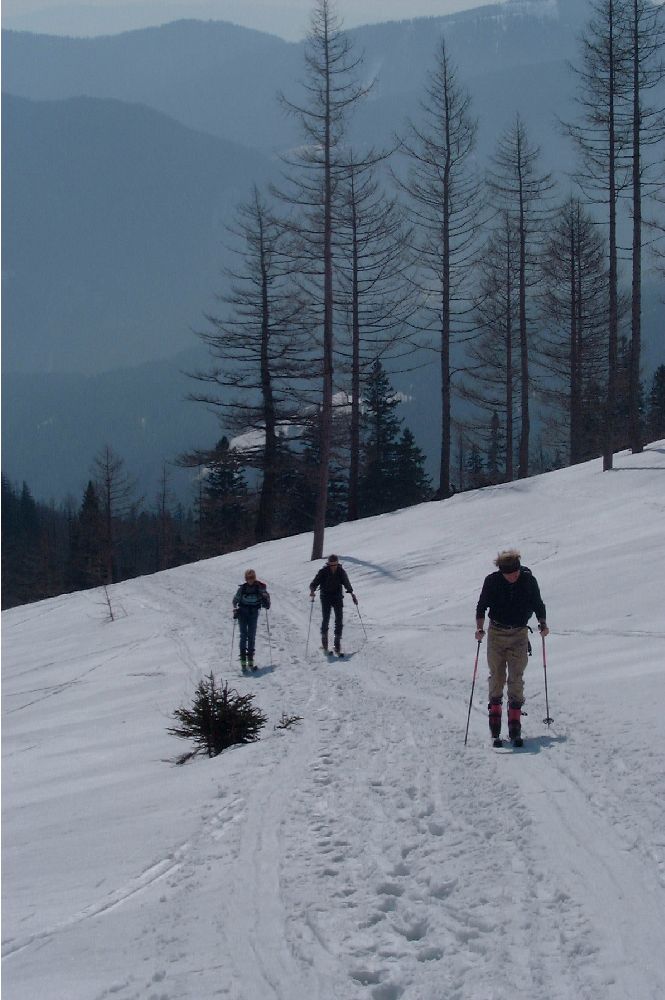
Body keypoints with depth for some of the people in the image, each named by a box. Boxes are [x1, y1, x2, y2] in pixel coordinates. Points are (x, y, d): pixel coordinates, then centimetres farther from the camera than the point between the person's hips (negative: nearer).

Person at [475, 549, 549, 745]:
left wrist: (542, 623, -3)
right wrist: (480, 627, -16)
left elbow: (538, 604, 8)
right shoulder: (492, 581, -8)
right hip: (496, 633, 0)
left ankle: (515, 725, -5)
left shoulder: (528, 580, -6)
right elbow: (482, 606, -2)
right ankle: (494, 712, 17)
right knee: (497, 677, 1)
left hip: (519, 635, 0)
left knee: (516, 679, -5)